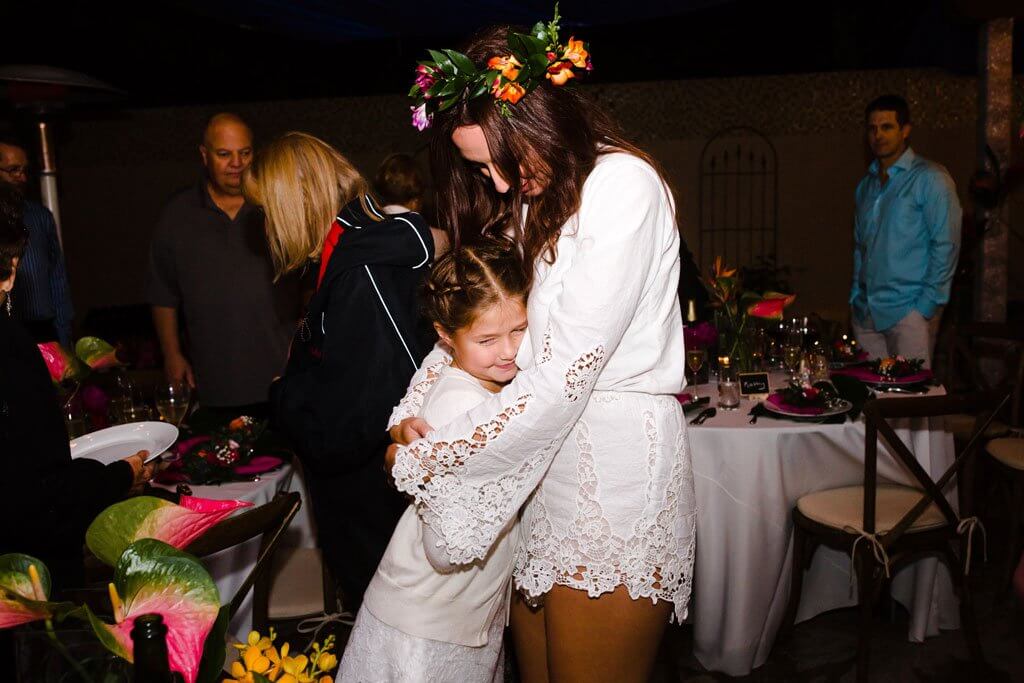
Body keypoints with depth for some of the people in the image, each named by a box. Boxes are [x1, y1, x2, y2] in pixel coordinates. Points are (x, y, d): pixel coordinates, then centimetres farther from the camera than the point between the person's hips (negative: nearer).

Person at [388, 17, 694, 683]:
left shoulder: (622, 185, -14)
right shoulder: (531, 200, 14)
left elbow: (567, 368, -20)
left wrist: (430, 460, -13)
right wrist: (411, 412, -1)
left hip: (614, 460, -7)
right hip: (539, 458, 8)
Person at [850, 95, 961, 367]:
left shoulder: (930, 179, -3)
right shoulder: (866, 184, 17)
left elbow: (946, 245, -8)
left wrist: (928, 304, -13)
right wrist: (856, 296, 13)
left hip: (908, 311, -6)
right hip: (865, 311, 6)